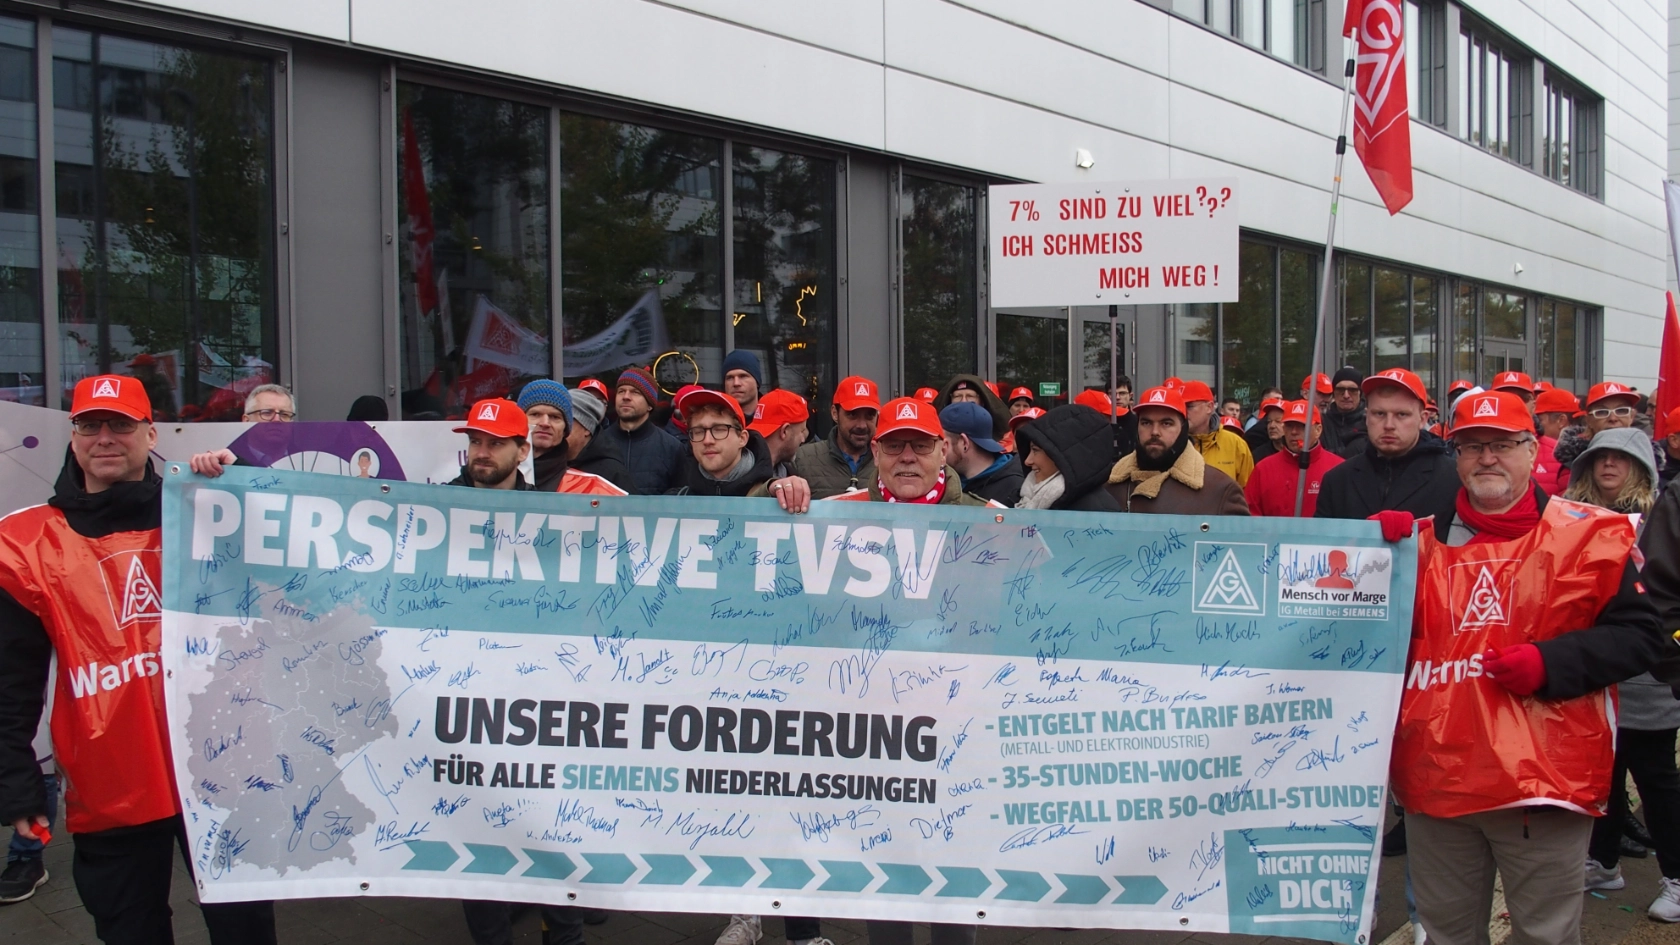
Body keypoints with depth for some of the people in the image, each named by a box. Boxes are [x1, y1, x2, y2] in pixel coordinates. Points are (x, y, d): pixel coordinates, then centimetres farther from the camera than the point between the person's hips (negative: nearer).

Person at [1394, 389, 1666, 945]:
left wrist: (1552, 662, -17)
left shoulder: (1589, 534, 1)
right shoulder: (1423, 541, 11)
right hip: (1436, 778, 3)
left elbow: (1640, 633, -3)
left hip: (1543, 779, -3)